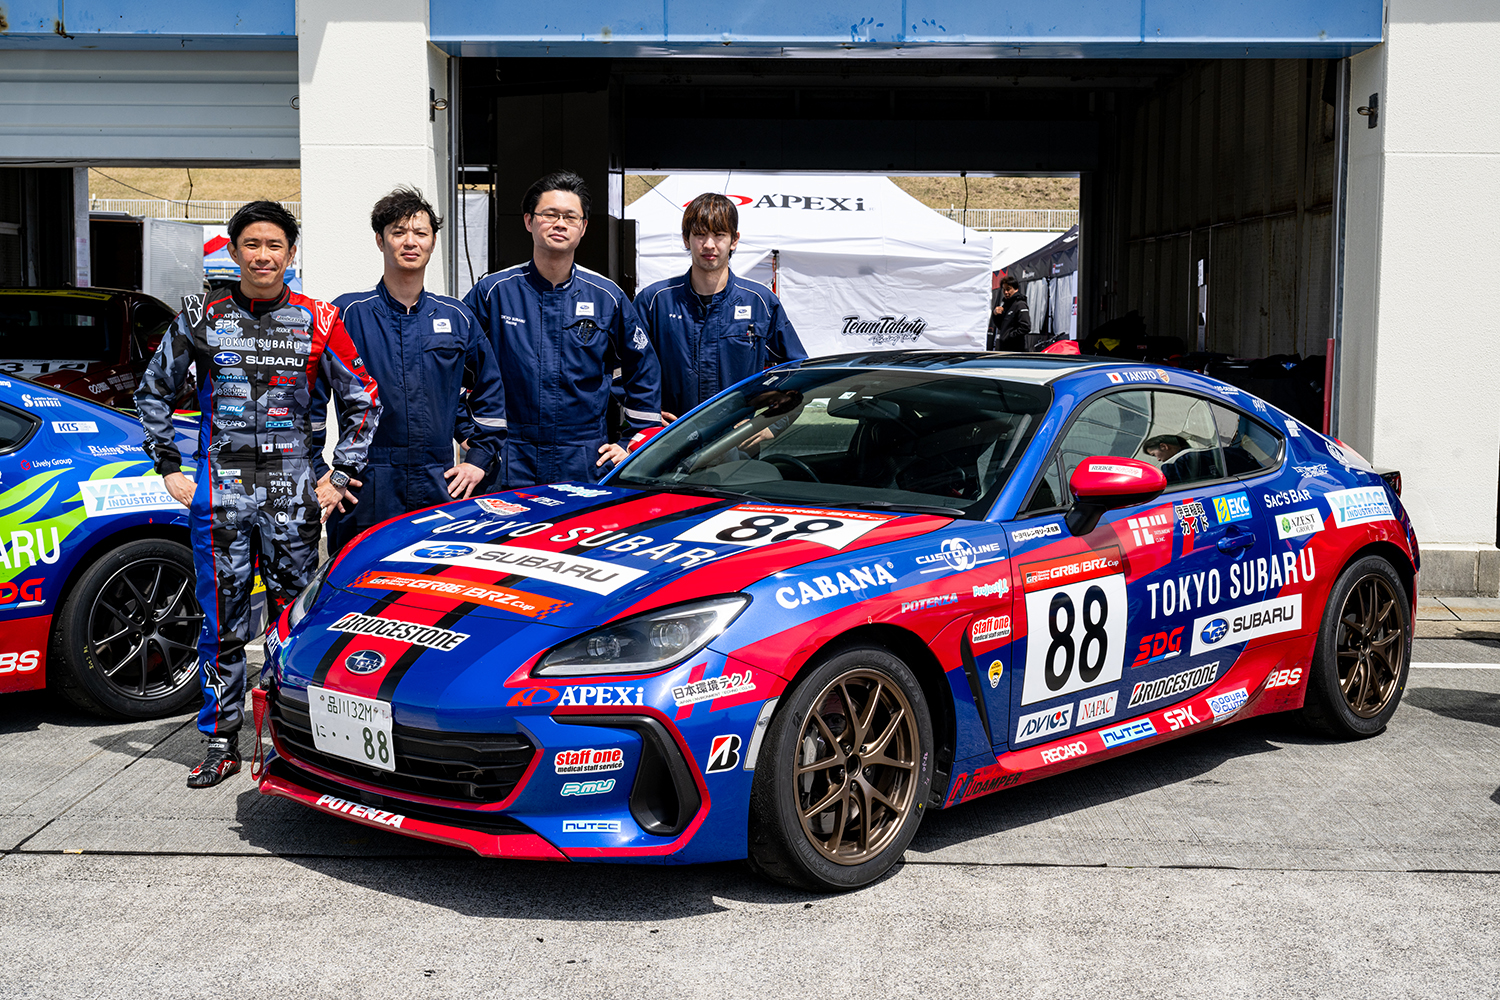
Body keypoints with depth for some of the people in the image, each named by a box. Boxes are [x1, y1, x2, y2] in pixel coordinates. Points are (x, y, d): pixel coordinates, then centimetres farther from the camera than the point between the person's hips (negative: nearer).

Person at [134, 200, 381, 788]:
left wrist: (341, 476, 3)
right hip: (220, 493, 1)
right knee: (222, 624, 3)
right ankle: (221, 743, 12)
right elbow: (153, 393, 15)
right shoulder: (201, 318, 6)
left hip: (293, 495, 0)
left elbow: (362, 400, 8)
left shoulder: (316, 321, 4)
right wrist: (168, 468, 7)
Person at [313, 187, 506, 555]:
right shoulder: (348, 313, 2)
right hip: (365, 487, -3)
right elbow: (309, 396, 2)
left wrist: (479, 459, 12)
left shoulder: (457, 317, 12)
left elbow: (490, 392, 20)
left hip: (440, 485, 3)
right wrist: (317, 472, -3)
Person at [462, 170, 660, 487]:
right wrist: (470, 436, 4)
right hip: (510, 465, -1)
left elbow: (644, 373, 14)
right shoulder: (493, 291, 2)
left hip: (588, 465, 1)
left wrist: (632, 445, 9)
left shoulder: (608, 297, 6)